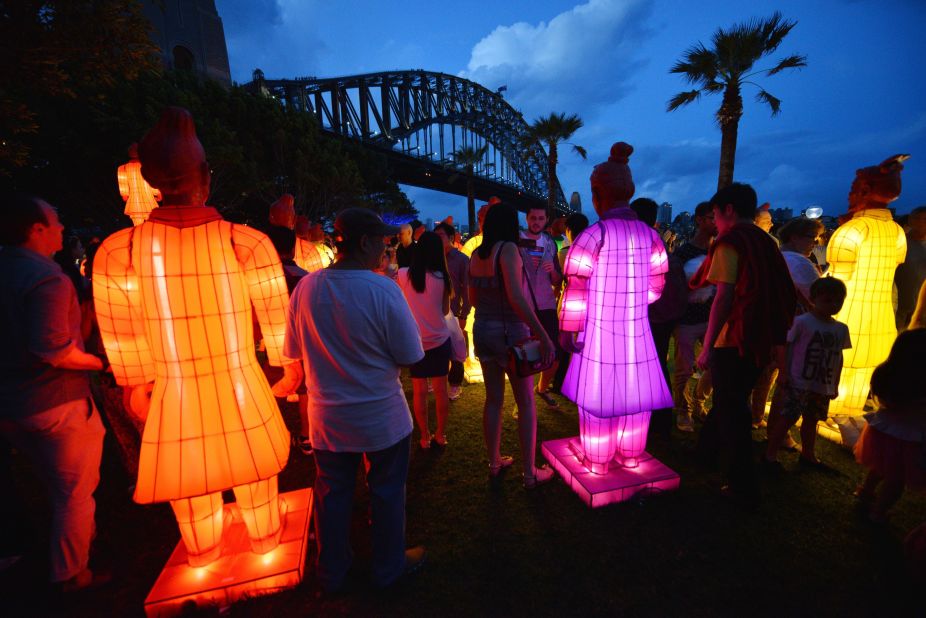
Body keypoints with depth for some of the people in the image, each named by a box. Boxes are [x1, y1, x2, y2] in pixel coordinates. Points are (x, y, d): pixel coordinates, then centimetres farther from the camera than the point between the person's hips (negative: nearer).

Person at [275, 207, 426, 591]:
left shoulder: (305, 288, -8)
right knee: (386, 492, 18)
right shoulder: (384, 290, -21)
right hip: (381, 417, -4)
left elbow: (294, 353, 2)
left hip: (326, 417, 4)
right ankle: (388, 566, 40)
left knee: (332, 494, 22)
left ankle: (332, 572, 44)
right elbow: (411, 357, -16)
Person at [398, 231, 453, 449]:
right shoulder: (442, 277, -9)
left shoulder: (402, 275, -9)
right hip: (440, 339, 0)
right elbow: (445, 310, 1)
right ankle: (441, 434, 23)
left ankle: (425, 437, 20)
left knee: (419, 391, 10)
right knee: (440, 388, 11)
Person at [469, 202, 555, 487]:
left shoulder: (476, 254, 5)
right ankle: (530, 473, 20)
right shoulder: (508, 249, -15)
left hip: (482, 330, 7)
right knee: (526, 403, 8)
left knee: (493, 399, 17)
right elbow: (517, 298, -26)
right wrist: (543, 336, -25)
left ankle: (494, 462, 32)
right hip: (510, 332, -6)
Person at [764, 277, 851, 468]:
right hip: (798, 383, -6)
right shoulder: (801, 322, -11)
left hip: (824, 386, 6)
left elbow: (839, 357, 15)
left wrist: (835, 384, 15)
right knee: (787, 418, -5)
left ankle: (807, 454, 34)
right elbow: (785, 346, -11)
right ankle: (771, 454, 3)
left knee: (812, 419, 18)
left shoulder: (841, 329, 8)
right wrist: (783, 373, -15)